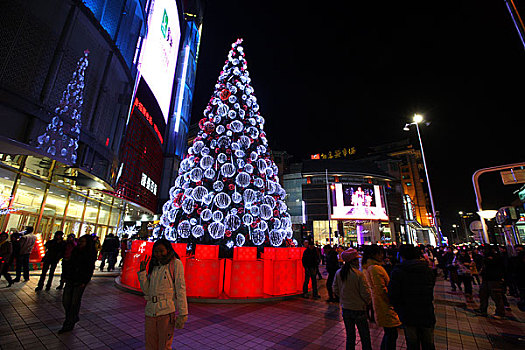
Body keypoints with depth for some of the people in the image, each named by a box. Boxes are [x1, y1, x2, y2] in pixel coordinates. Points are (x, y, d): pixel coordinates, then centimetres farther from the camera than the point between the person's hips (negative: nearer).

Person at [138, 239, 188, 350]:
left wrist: (182, 314, -12)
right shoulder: (154, 266, 12)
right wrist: (142, 271, 0)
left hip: (167, 311, -5)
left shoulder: (175, 263, -5)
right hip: (151, 311, 5)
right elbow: (146, 290, 9)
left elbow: (180, 289, -9)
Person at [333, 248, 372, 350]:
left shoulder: (338, 273, -7)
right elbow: (365, 293, -15)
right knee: (365, 336, 15)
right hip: (358, 308, -4)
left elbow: (335, 289, 2)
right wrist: (368, 302, 6)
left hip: (345, 308, 4)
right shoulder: (359, 274, -22)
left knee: (350, 335, 20)